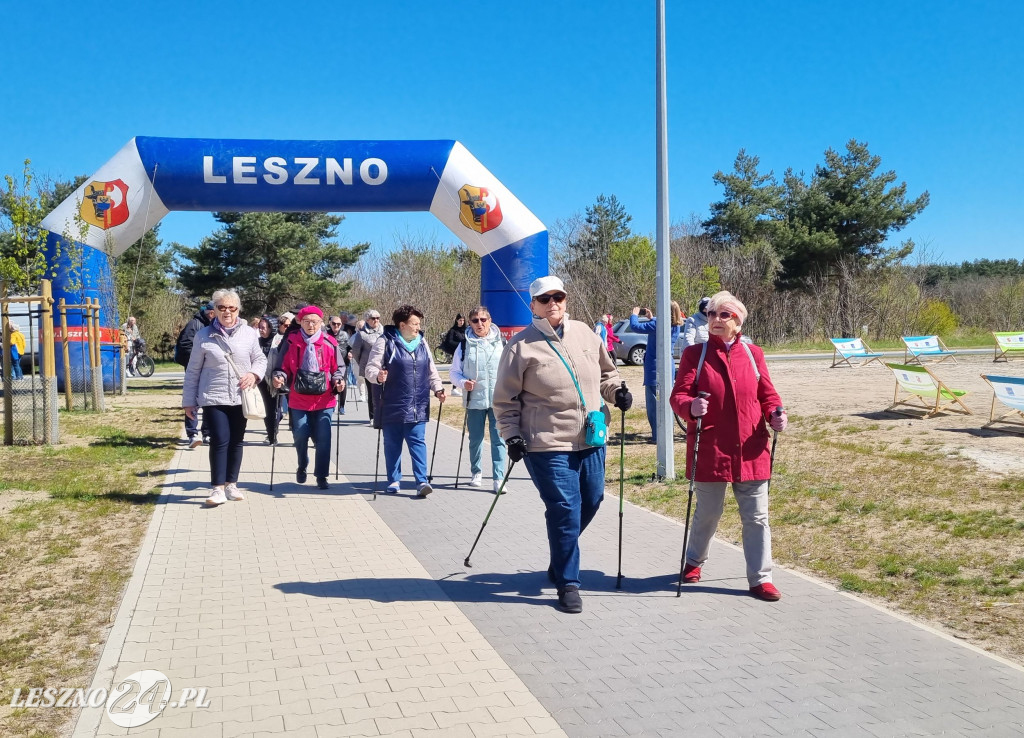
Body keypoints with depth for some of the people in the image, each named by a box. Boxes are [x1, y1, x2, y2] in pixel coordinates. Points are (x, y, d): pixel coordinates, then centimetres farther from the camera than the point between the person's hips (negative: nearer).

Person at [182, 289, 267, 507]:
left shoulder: (249, 333, 2)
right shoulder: (204, 335, -1)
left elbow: (260, 359, 11)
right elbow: (193, 370, 4)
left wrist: (254, 374, -11)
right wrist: (189, 401, 4)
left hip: (241, 397, 3)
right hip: (213, 398, -2)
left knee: (236, 441, 9)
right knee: (219, 440, -10)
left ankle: (231, 485, 21)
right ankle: (218, 488, -4)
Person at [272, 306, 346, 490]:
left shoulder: (330, 343, 0)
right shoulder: (291, 342, 0)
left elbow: (338, 368, 8)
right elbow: (284, 367, 5)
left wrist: (338, 380, -10)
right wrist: (279, 377, -14)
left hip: (324, 401, 0)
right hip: (298, 400, 0)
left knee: (323, 439, 0)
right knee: (300, 437, 6)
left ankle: (321, 476, 13)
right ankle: (302, 467, 35)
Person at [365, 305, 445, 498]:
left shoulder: (422, 343, 11)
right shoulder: (386, 342, -4)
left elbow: (431, 371, 18)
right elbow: (371, 368, -5)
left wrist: (438, 388, 5)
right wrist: (378, 376, -26)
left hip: (418, 407, 3)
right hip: (392, 407, -3)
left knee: (418, 442, -3)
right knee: (392, 444, 7)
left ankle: (422, 481, -5)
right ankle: (394, 481, 20)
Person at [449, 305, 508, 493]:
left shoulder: (501, 343, 4)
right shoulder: (465, 345, 2)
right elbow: (454, 372, 6)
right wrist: (463, 383, -12)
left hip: (499, 400, 0)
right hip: (474, 400, 1)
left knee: (498, 439, -6)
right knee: (475, 439, 11)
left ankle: (498, 478, -3)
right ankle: (476, 473, 31)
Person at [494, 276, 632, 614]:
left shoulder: (584, 333, 6)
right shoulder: (522, 345, -7)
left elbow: (606, 371, 21)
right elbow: (506, 399, -2)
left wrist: (616, 391, 2)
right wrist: (511, 434, -9)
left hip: (590, 440, 6)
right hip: (548, 445, -5)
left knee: (591, 501, 13)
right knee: (565, 510, -7)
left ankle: (561, 559, 39)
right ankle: (567, 584, 8)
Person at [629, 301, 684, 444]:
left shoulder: (657, 324, -18)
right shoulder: (676, 327, 5)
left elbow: (635, 327, -17)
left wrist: (634, 315, 0)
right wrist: (651, 318, 24)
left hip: (654, 369, -7)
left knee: (654, 403, -2)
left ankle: (657, 436, -3)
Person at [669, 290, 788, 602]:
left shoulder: (753, 354, 7)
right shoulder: (694, 354, -1)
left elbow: (767, 395, 12)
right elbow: (678, 396, -6)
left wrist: (775, 414, -9)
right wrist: (690, 407, -29)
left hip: (750, 451, 2)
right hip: (710, 450, -2)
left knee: (756, 517, 5)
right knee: (708, 513, 12)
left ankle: (760, 578, 15)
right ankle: (694, 561, 37)